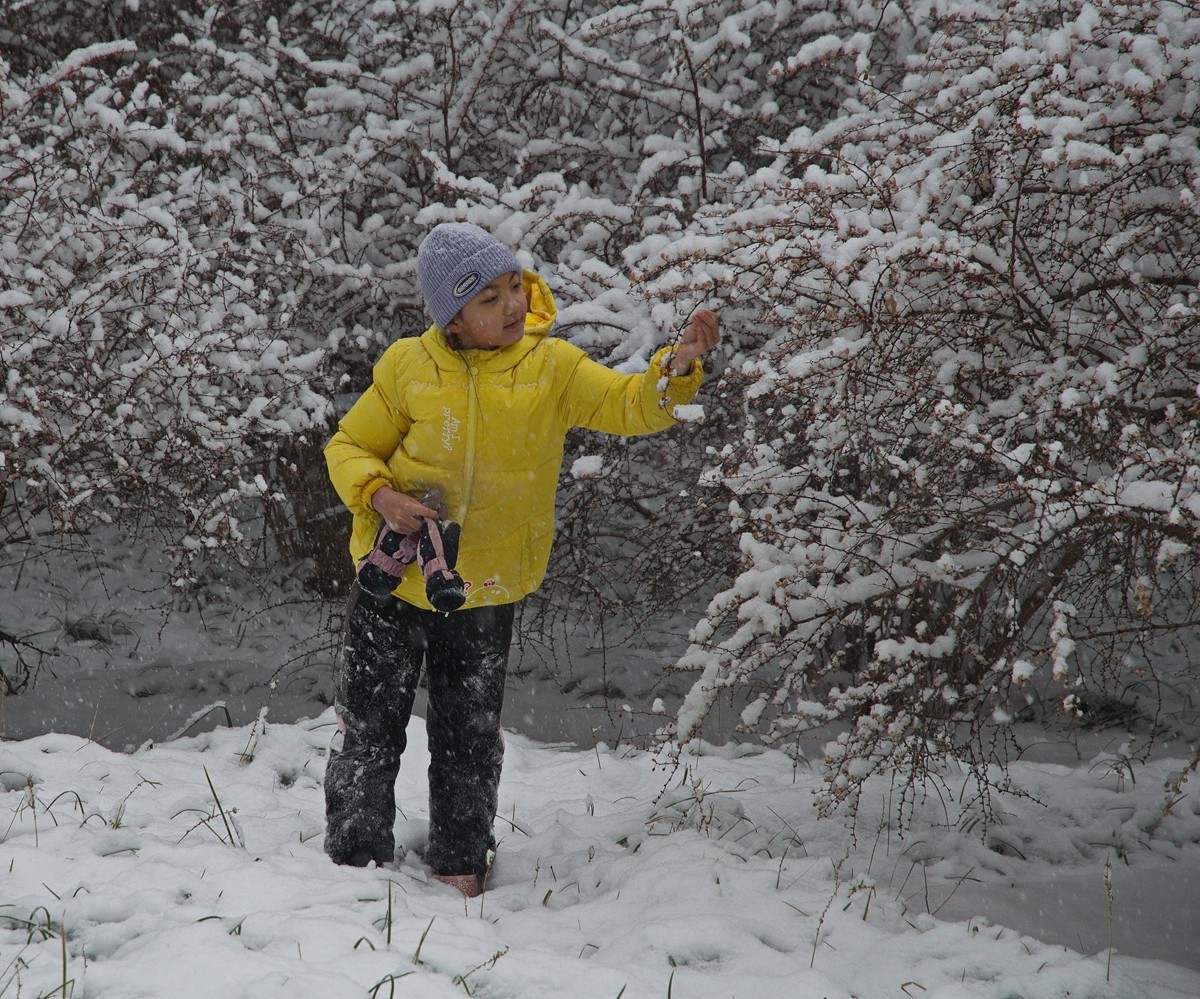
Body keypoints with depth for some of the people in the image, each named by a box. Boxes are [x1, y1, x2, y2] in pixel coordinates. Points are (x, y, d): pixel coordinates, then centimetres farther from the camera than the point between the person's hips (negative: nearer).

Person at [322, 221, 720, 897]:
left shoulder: (553, 367, -3)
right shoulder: (408, 368, -6)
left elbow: (629, 405, -12)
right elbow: (350, 447, 2)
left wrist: (677, 369, -32)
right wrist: (380, 495, -18)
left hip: (486, 592, 1)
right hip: (396, 577, -1)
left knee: (470, 739, 11)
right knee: (371, 731, 5)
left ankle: (461, 867, 26)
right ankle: (357, 860, 20)